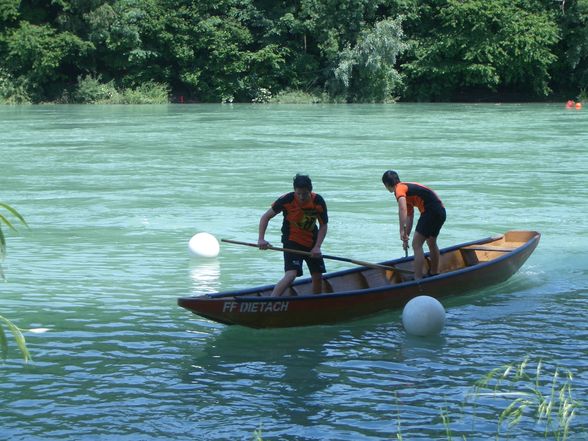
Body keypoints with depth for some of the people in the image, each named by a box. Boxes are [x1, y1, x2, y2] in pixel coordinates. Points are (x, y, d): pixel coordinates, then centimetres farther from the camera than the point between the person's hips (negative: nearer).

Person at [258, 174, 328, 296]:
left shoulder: (318, 201, -12)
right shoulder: (287, 200, -19)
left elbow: (323, 226, -2)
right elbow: (265, 217, -10)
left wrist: (317, 247, -14)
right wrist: (261, 239, -22)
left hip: (312, 242, 4)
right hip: (292, 241, -4)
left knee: (318, 276, 8)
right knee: (291, 274, -23)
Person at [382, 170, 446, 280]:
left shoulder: (399, 188, -7)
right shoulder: (407, 187, 23)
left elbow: (402, 209, -27)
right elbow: (409, 217, 29)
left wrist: (402, 231, -33)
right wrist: (406, 237, 32)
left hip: (430, 211, -10)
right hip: (441, 212, 10)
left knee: (416, 245, -8)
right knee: (432, 243, 27)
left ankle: (418, 279, -13)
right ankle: (434, 274, 44)